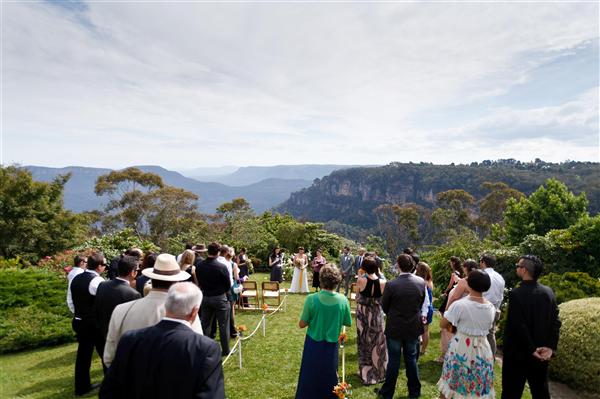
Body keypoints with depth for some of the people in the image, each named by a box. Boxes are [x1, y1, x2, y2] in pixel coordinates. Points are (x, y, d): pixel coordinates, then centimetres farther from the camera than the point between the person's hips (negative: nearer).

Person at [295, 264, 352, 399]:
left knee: (309, 378, 19)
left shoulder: (312, 299, -22)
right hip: (331, 346, 2)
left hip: (313, 345, -1)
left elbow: (301, 324, -13)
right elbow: (348, 323, -1)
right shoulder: (343, 300, -15)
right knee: (329, 378, 23)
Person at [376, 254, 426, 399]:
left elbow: (384, 306, -8)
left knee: (394, 360, 12)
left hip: (395, 328, -3)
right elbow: (422, 303, 3)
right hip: (414, 327, 3)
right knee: (411, 359, 20)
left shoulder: (391, 284, -22)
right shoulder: (421, 282, -11)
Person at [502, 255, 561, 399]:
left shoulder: (516, 294, -20)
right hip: (541, 354, 6)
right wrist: (551, 347, -3)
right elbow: (556, 321, -1)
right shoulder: (548, 292, -1)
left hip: (518, 353, -6)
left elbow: (518, 326, -22)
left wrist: (532, 349, -12)